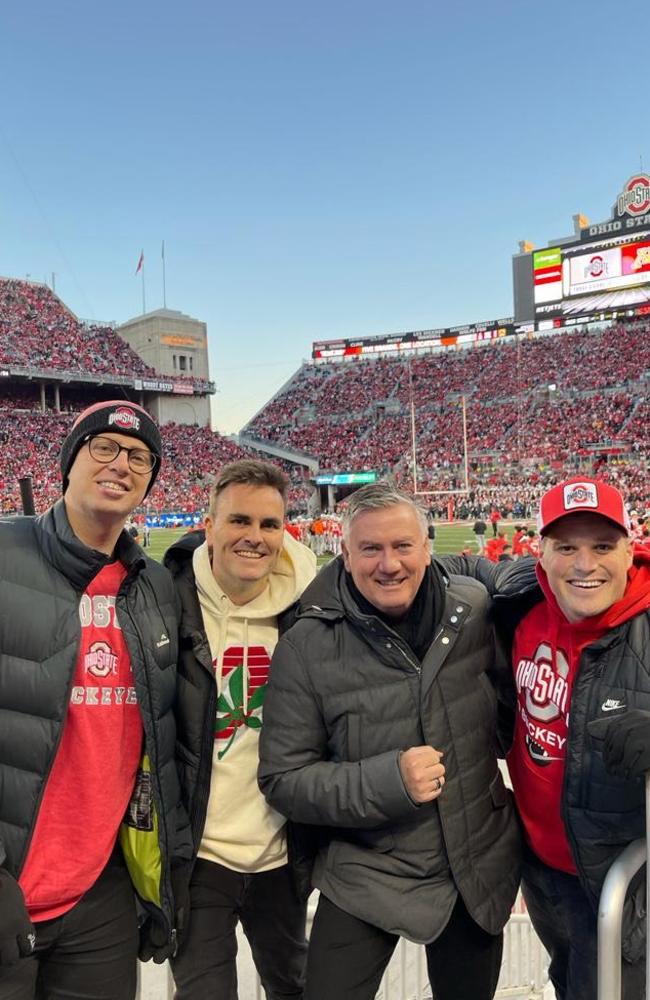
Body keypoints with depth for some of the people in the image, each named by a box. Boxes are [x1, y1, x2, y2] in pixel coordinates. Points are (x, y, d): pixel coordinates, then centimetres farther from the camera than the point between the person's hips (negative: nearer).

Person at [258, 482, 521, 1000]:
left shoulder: (475, 610, -9)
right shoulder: (305, 647, -18)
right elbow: (283, 779, -15)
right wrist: (388, 781, -26)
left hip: (482, 870, 3)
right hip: (365, 878, -3)